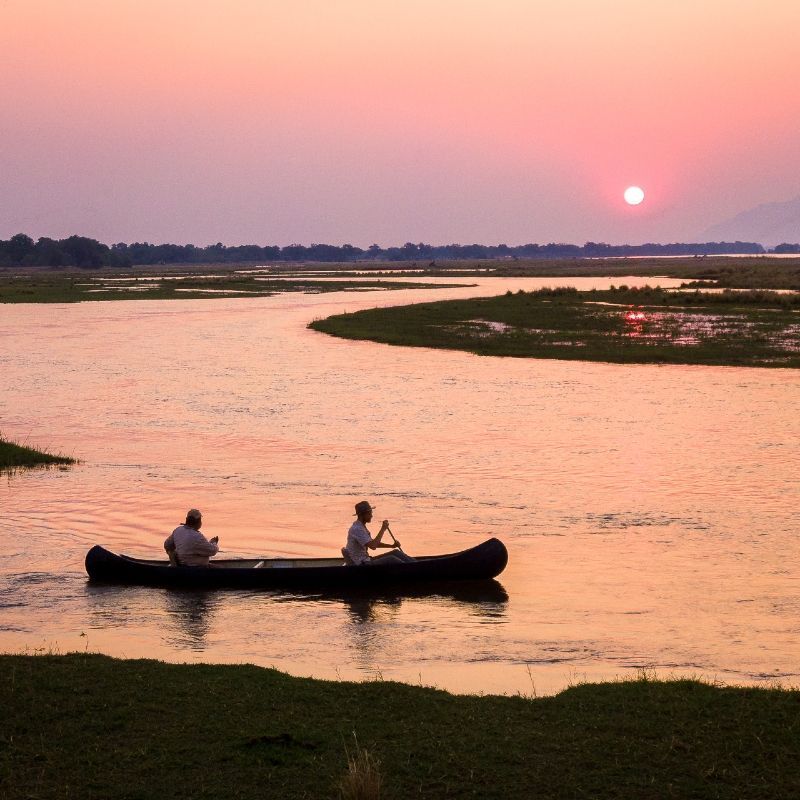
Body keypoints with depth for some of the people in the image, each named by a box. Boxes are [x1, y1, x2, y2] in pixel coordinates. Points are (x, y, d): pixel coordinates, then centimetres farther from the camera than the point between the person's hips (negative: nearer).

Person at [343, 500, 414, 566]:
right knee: (391, 559, -22)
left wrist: (392, 546, 9)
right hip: (361, 565, -11)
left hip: (366, 561, 11)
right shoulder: (357, 529, -21)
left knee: (395, 552, 5)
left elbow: (374, 543, 20)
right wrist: (383, 529, -22)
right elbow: (373, 546, -29)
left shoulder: (361, 526, 12)